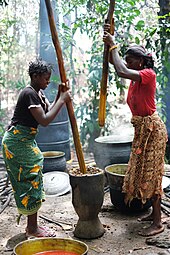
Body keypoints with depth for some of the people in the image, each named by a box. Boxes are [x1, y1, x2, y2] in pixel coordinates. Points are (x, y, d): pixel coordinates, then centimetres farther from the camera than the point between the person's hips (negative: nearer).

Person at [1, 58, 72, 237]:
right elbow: (44, 120, -26)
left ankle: (32, 225, 23)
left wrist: (59, 96, 1)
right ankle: (32, 228, 7)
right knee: (30, 181, -4)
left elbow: (49, 111, 12)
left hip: (26, 140, 10)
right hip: (18, 141, -10)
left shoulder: (38, 92, 10)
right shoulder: (29, 94, -20)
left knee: (30, 182, 13)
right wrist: (62, 100, -19)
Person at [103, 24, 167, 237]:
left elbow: (121, 72, -34)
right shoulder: (137, 74, 8)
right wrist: (109, 42, -4)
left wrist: (113, 46, -22)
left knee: (151, 173, -6)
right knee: (142, 171, 15)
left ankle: (157, 223, 2)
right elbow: (114, 61, 11)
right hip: (141, 129, 10)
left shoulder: (148, 74, -19)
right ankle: (154, 213, 28)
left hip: (152, 128, -10)